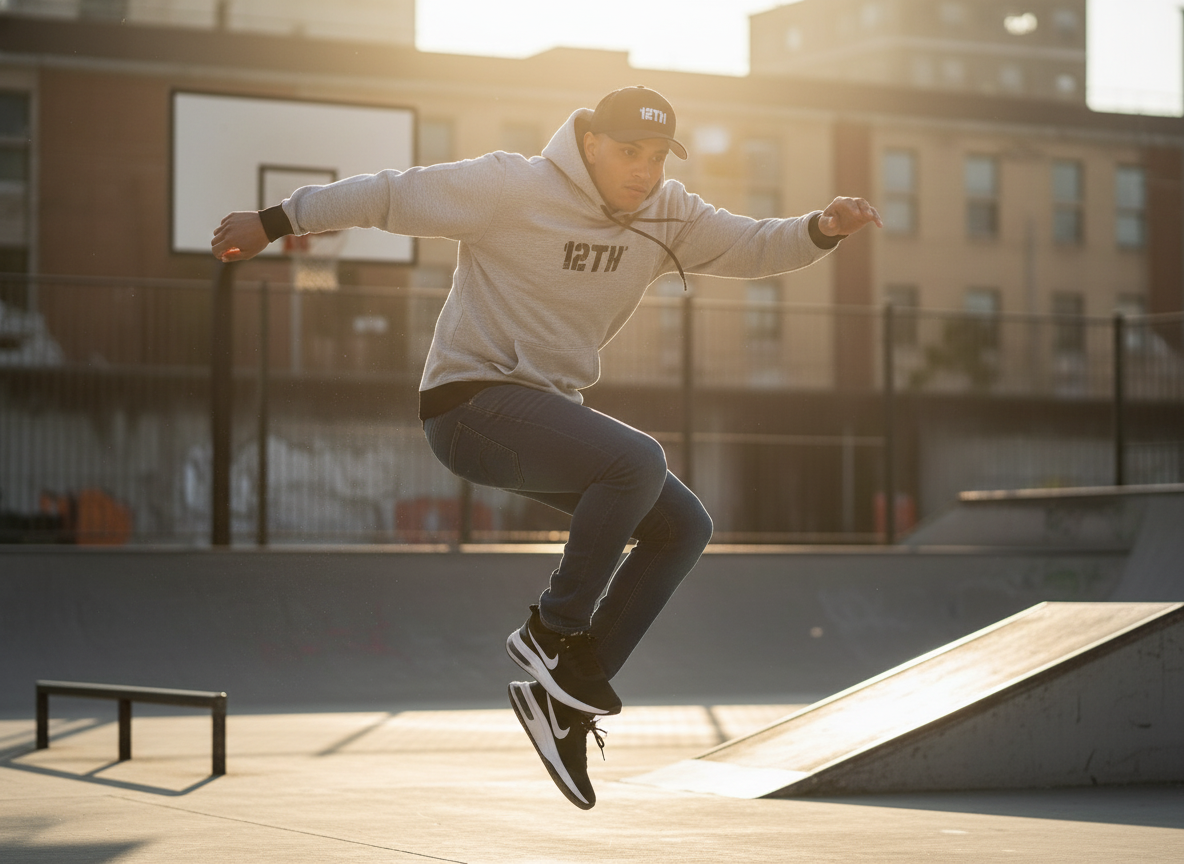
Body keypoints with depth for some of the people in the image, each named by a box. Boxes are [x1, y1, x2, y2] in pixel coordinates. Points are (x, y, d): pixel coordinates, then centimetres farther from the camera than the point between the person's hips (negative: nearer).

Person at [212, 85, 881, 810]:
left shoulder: (666, 217, 6)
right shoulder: (514, 189, -13)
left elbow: (752, 247, 6)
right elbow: (391, 195, -10)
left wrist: (821, 231, -16)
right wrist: (273, 223, -8)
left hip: (549, 410, 8)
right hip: (472, 402, -8)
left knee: (684, 526, -2)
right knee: (639, 461, -28)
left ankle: (567, 693, 0)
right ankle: (555, 631, -12)